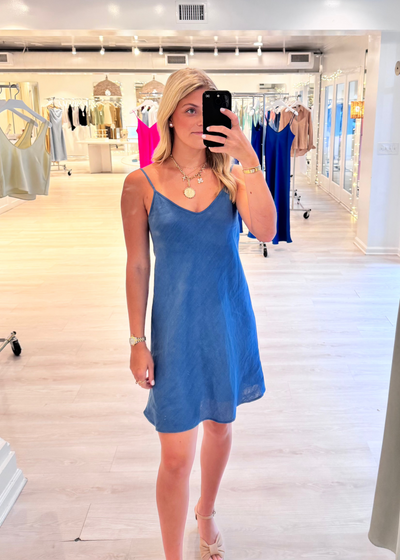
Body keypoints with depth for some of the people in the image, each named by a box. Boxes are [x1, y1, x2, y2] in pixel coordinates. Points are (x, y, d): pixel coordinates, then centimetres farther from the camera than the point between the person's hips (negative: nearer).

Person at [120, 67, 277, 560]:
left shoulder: (233, 175, -2)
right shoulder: (142, 184, -7)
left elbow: (265, 230, -19)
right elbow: (137, 266, -3)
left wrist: (248, 160, -24)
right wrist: (137, 342, -3)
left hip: (229, 320, 3)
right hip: (176, 326, -2)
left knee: (220, 425, 21)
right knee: (176, 456, 2)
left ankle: (206, 515, 50)